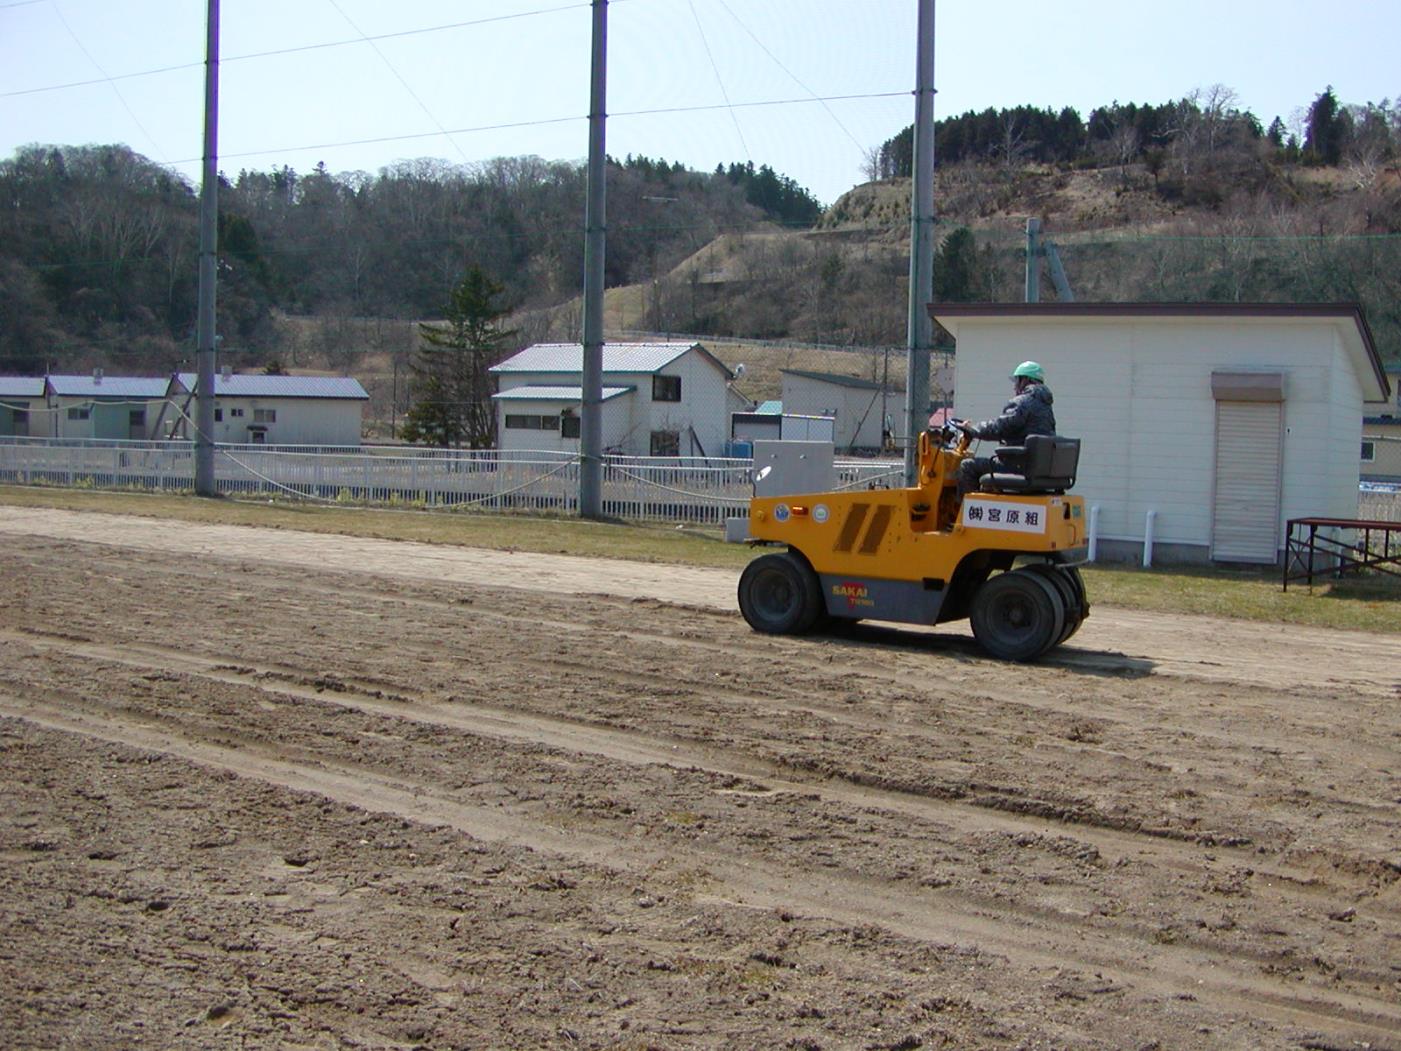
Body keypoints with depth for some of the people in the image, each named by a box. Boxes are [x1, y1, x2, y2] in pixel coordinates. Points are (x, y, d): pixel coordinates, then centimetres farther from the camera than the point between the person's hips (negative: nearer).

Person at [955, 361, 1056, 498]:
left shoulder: (1023, 402, -11)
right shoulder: (1045, 406, 19)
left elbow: (999, 428, -18)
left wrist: (971, 429, -4)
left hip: (1019, 465, -10)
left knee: (968, 467, -6)